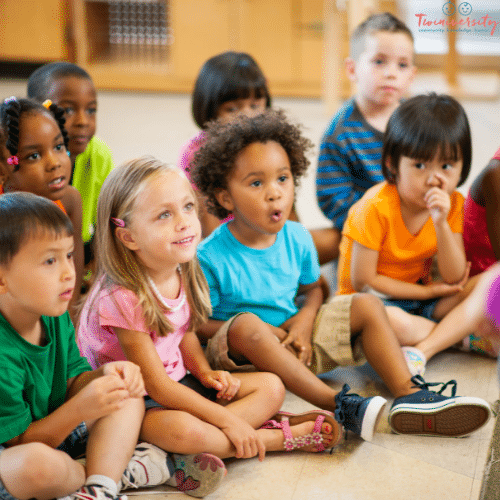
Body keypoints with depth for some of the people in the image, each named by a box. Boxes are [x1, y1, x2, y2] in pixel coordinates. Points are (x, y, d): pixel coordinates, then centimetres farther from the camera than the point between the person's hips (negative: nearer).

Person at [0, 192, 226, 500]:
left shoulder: (54, 316, -3)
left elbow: (72, 380, 5)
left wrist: (103, 376, -17)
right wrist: (79, 409, -34)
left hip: (52, 428, 9)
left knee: (129, 397, 1)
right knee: (38, 464, -42)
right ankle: (119, 470, -9)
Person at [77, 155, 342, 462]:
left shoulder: (181, 275, -2)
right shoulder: (123, 298, -27)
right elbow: (157, 387, -24)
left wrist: (204, 372, -6)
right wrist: (226, 419, -23)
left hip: (179, 384, 9)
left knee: (271, 386, 2)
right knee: (181, 428, -39)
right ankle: (284, 437, -18)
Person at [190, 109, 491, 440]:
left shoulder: (297, 238, -1)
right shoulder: (211, 258, -18)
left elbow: (312, 288, 14)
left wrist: (305, 319, -10)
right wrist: (265, 333, -22)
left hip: (293, 338, 6)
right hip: (238, 353, -6)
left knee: (367, 305, -5)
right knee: (245, 324, -39)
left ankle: (409, 395, -19)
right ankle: (340, 406, -40)